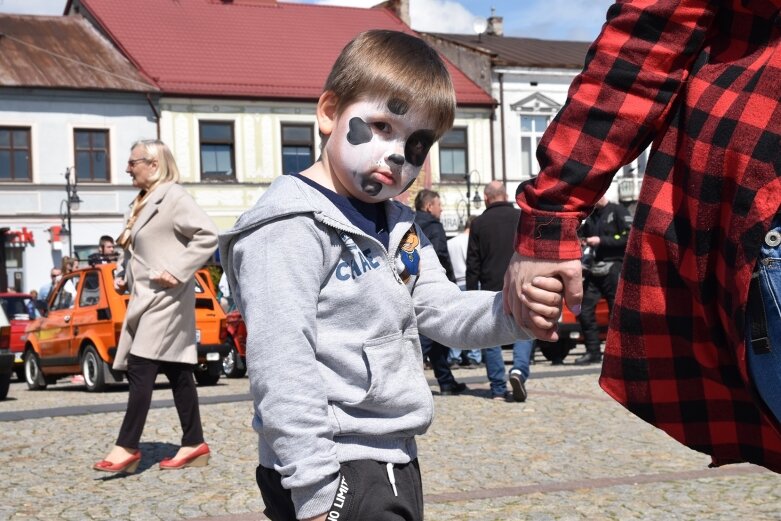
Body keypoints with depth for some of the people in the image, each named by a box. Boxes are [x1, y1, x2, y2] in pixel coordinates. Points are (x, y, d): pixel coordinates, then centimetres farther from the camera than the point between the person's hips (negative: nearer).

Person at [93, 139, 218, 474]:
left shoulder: (173, 197, -11)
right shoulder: (143, 202, 17)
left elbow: (208, 235, -20)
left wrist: (178, 271, -22)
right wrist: (122, 275, 11)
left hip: (166, 298, -9)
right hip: (147, 297, 9)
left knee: (140, 368, -11)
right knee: (177, 372, 9)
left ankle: (127, 447, -7)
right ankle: (194, 444, 12)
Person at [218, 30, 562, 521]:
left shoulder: (401, 227, 12)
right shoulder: (292, 226, -16)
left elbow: (443, 310, 4)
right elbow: (281, 367, -22)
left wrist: (512, 311, -17)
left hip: (395, 460, 9)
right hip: (334, 474, -9)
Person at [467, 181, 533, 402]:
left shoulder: (479, 224, 1)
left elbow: (472, 263, 1)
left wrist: (471, 293, 6)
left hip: (491, 288, 0)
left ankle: (498, 388, 5)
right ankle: (519, 369, -18)